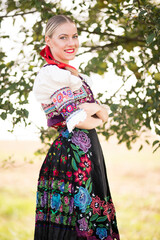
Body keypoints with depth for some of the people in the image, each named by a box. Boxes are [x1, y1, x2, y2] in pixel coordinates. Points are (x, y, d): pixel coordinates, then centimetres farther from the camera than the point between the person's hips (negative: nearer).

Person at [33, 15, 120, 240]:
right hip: (71, 152, -9)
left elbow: (105, 114, 10)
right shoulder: (50, 74, -11)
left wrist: (92, 108, -9)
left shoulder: (78, 76, 17)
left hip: (90, 151, 9)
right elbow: (78, 120, -16)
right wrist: (96, 118, 2)